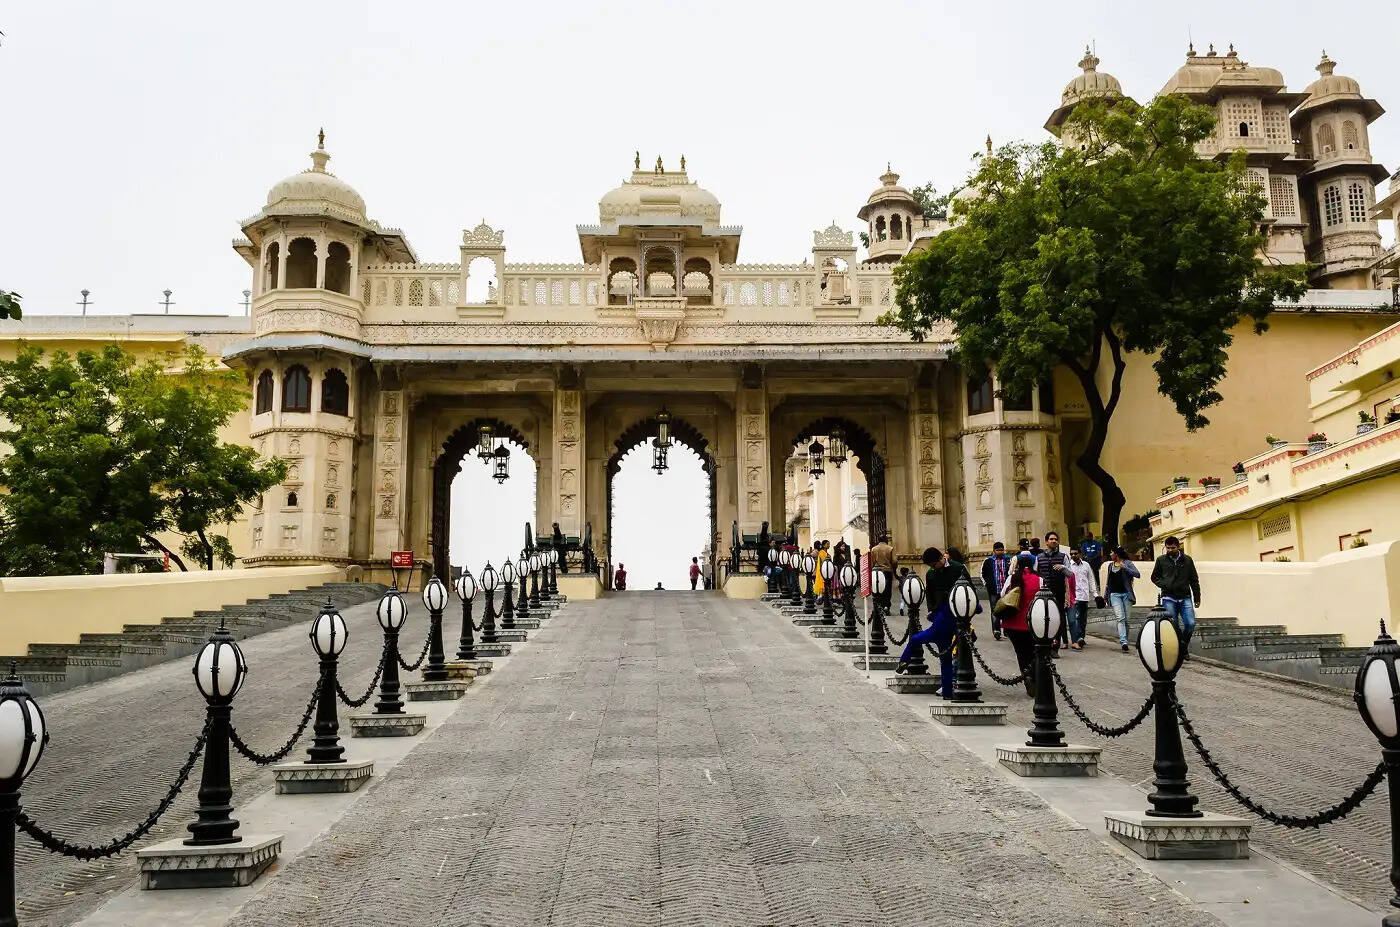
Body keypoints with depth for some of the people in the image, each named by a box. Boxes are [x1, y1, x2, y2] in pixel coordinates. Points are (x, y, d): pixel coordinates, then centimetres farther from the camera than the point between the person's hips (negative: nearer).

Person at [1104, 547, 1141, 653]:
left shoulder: (1127, 563, 2)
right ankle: (1124, 642, -23)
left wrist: (1124, 567, -18)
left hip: (1126, 594, -2)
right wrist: (1105, 595, 21)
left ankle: (1123, 640, 14)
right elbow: (1108, 582, 23)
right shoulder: (1110, 565, 16)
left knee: (1126, 619, 1)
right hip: (1115, 594, 2)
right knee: (1120, 618, -13)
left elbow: (1138, 575, -12)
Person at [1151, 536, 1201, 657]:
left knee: (1191, 623, -10)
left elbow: (1194, 580, 13)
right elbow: (1154, 577, 12)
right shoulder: (1161, 560, 5)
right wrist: (1164, 585, -7)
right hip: (1169, 599, -1)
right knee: (1173, 626, -3)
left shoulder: (1187, 560, 8)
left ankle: (1184, 646, 12)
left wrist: (1197, 597, 10)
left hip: (1185, 598, 1)